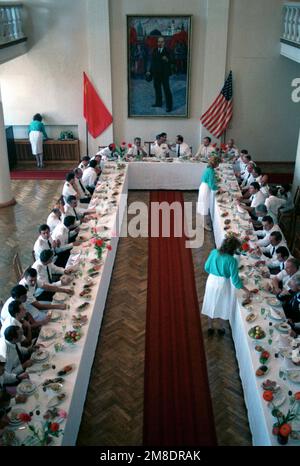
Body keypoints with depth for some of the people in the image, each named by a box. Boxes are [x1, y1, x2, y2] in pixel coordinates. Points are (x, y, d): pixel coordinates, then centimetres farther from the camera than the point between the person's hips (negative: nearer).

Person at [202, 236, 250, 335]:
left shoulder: (214, 252, -12)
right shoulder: (232, 261, -23)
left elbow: (207, 268, 0)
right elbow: (235, 280, -18)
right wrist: (246, 290, -6)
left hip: (211, 281, 4)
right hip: (223, 284, -4)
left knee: (211, 304, 21)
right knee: (222, 306, 20)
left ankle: (210, 327, 37)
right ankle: (221, 328, 37)